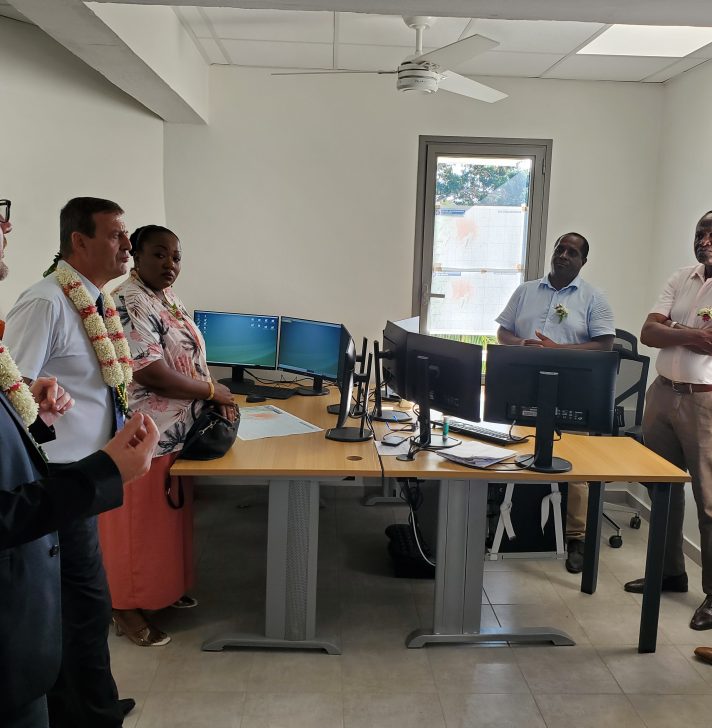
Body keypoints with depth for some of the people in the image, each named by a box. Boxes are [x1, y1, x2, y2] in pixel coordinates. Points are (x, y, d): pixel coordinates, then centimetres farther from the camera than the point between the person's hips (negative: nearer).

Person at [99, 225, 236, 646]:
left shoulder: (169, 300, 10)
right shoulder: (130, 303, -20)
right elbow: (151, 373, -27)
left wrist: (217, 395, 1)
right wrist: (211, 391, -15)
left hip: (176, 432, 9)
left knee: (169, 515, 21)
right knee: (139, 522, 6)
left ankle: (166, 587, 39)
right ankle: (127, 607, 23)